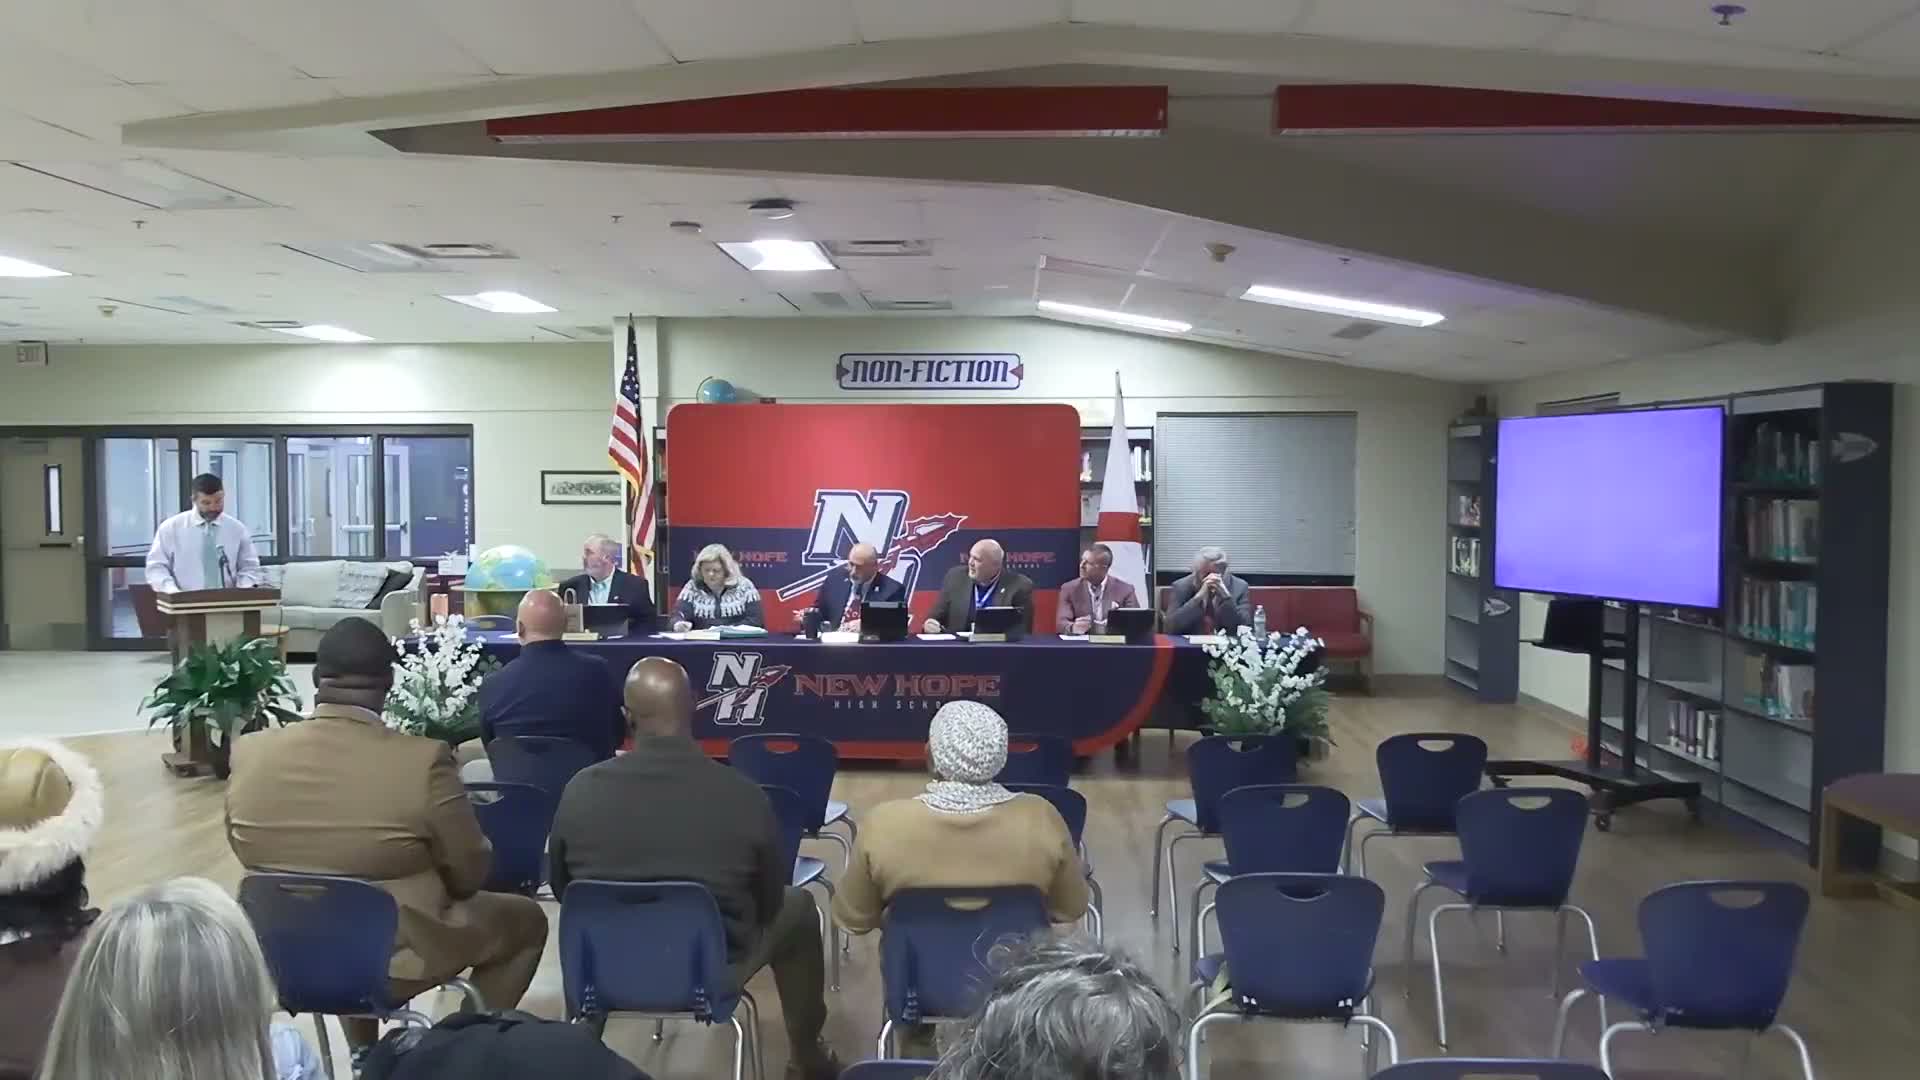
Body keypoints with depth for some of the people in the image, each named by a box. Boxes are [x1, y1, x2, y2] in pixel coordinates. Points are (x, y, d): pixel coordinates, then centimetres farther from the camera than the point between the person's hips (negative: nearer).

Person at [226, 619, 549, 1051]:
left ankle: (364, 1055, 40)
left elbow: (250, 854, 7)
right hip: (392, 961, -4)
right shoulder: (424, 761, -23)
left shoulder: (249, 753, -11)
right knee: (525, 919, 19)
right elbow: (469, 875, -11)